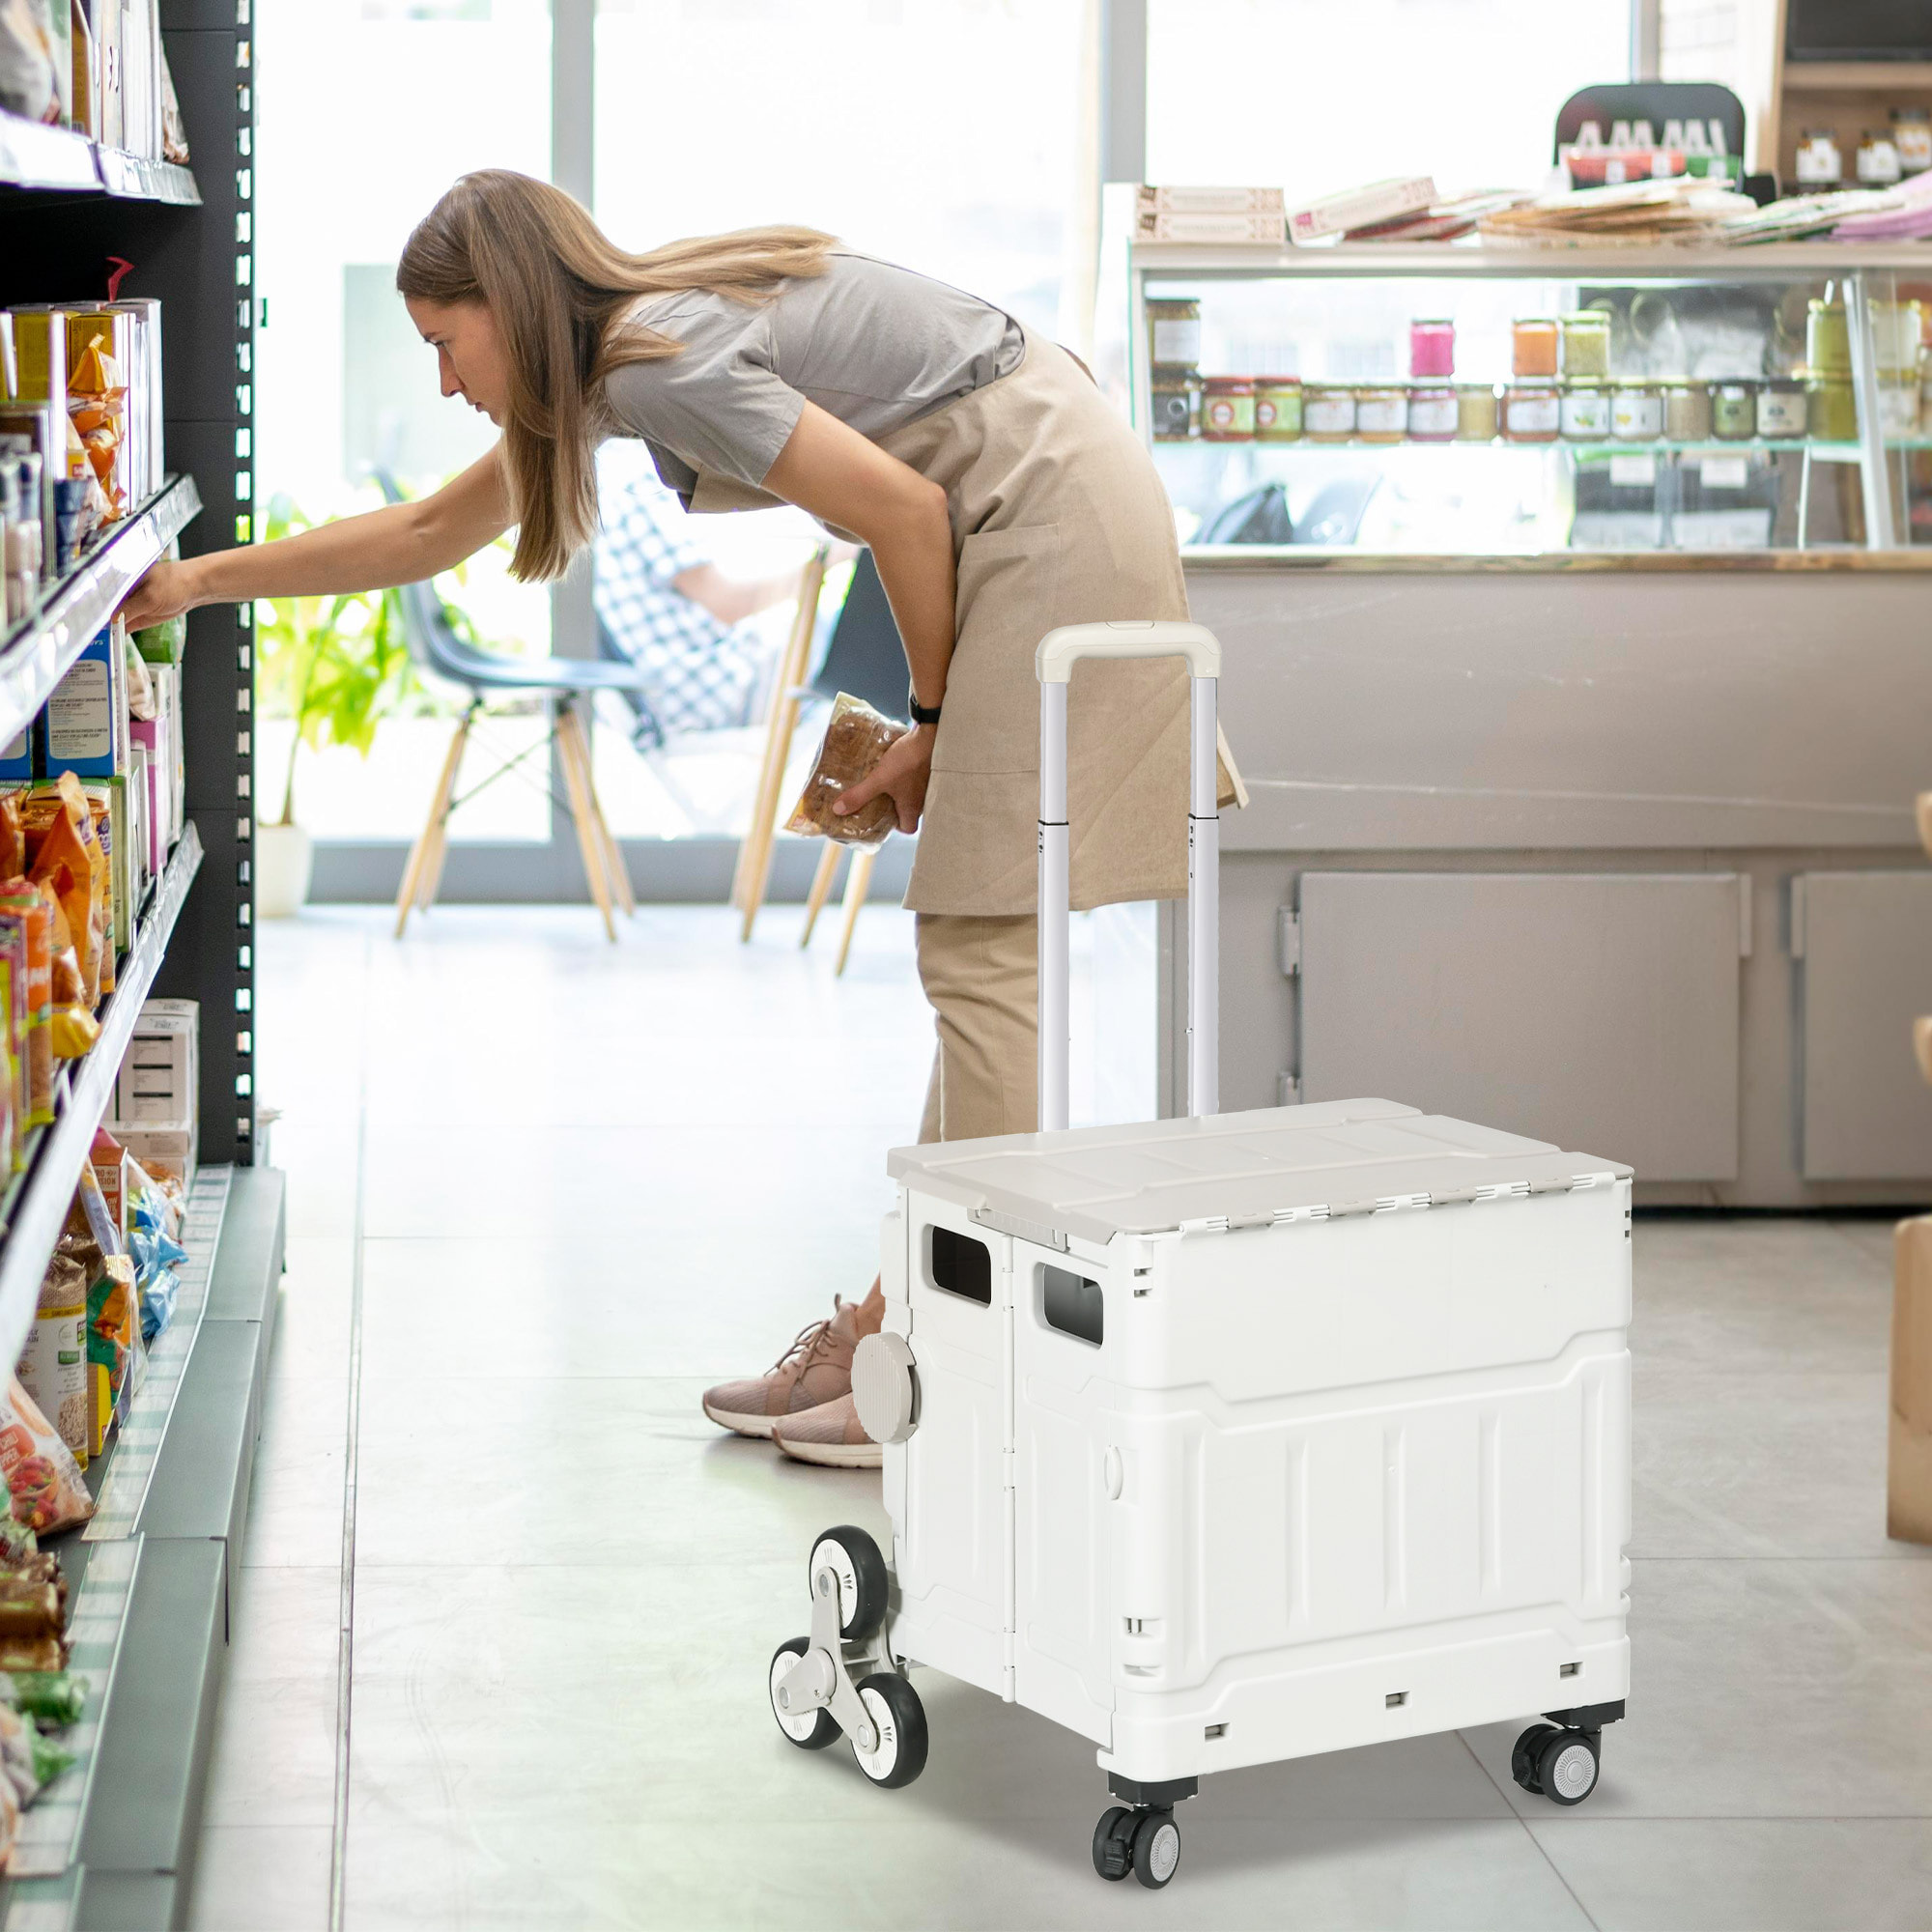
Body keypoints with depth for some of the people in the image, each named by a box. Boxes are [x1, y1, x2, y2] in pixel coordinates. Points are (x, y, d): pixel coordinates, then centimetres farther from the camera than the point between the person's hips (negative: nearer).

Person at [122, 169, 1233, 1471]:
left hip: (1058, 515, -10)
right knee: (975, 948, 9)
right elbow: (430, 532, 24)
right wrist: (203, 580, 26)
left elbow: (906, 508, -17)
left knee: (986, 948, -10)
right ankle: (896, 1322, 13)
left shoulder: (661, 362, -17)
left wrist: (931, 720, -5)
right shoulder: (612, 356, 13)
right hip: (1041, 522, 10)